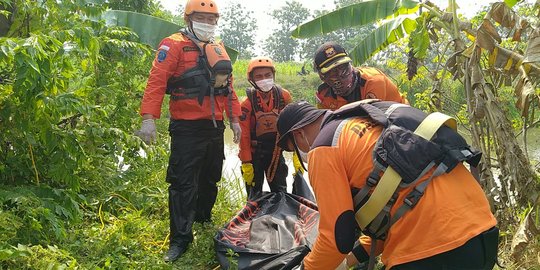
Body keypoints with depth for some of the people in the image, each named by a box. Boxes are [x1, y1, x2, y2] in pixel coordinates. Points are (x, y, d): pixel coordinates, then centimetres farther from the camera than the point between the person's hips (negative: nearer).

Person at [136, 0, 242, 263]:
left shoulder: (219, 50, 16)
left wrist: (234, 119, 17)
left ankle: (203, 216, 40)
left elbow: (228, 86, 20)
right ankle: (180, 239, 2)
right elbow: (156, 81, -16)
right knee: (184, 183, -6)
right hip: (187, 128, -7)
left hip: (215, 127, 7)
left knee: (210, 178, 19)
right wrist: (148, 118, -25)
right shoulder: (174, 45, -5)